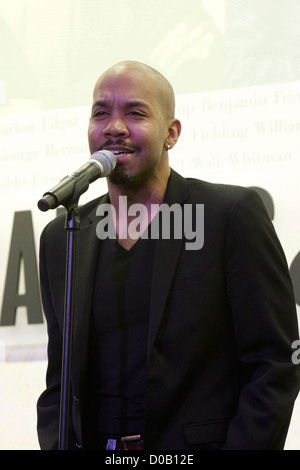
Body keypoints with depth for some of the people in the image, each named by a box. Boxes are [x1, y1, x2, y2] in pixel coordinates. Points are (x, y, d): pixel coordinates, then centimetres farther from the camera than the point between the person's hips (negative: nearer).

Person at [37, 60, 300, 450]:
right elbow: (60, 383, 16)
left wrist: (240, 446, -14)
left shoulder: (232, 215, -2)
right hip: (93, 446, 4)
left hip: (201, 445, -4)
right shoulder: (60, 240, 13)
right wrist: (58, 447, -1)